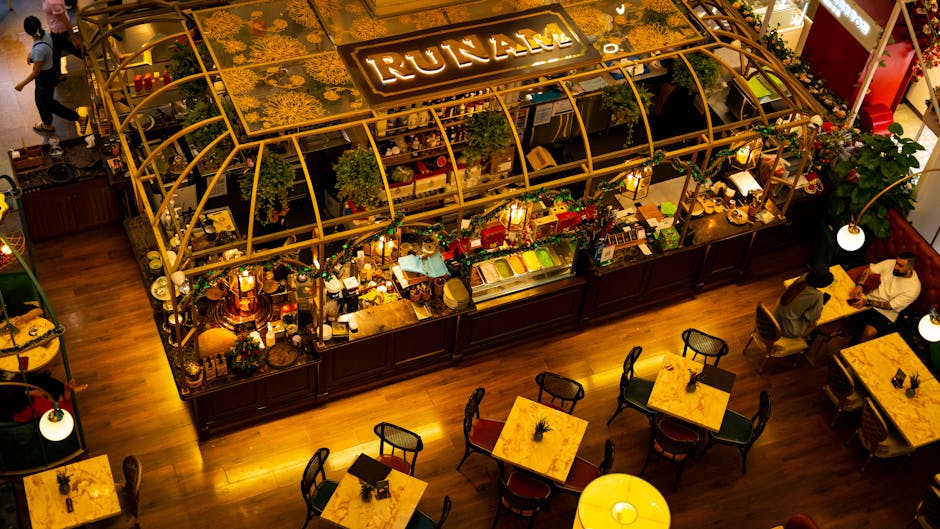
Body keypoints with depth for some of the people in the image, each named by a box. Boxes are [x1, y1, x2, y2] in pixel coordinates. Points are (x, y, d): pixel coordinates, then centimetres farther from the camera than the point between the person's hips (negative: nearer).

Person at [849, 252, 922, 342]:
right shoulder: (891, 263, -9)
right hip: (873, 297, 5)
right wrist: (859, 285, -20)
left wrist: (867, 303, -29)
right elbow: (867, 270, -1)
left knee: (869, 333, -29)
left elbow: (891, 306, -19)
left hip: (887, 312, -5)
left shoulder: (914, 288, -21)